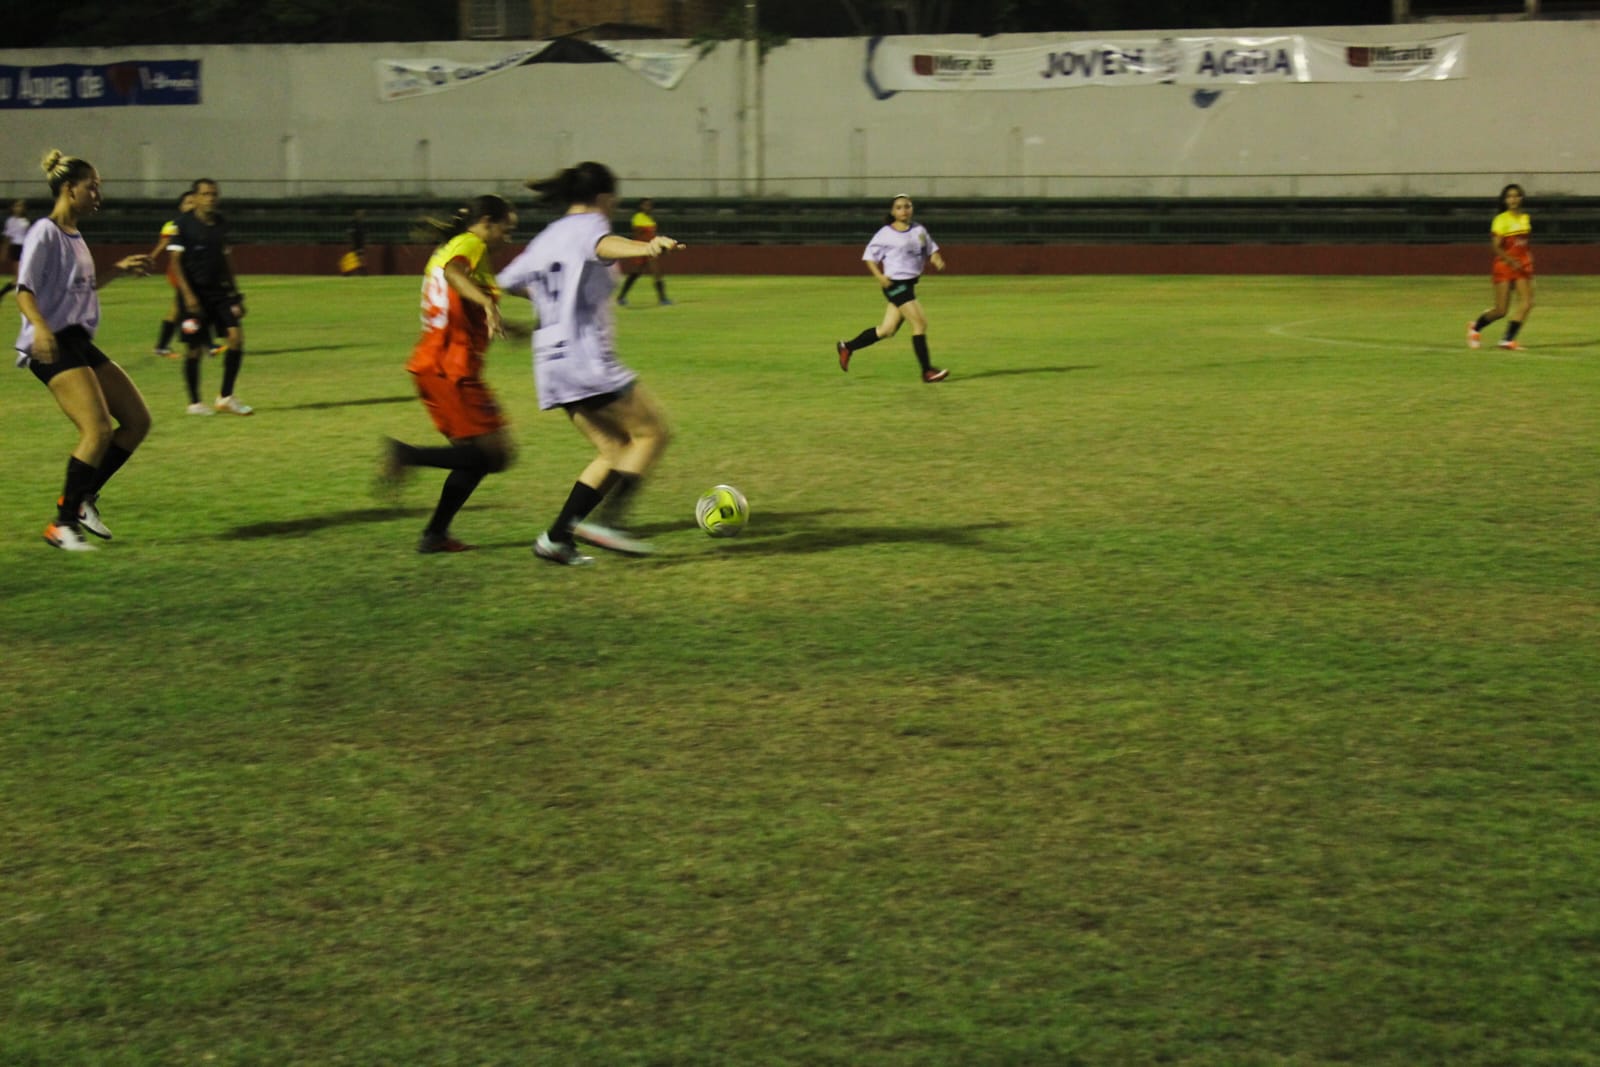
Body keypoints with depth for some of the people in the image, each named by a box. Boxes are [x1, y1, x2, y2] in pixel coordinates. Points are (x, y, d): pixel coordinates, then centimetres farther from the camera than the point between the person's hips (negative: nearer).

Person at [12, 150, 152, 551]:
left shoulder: (74, 236, 16)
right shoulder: (45, 233, -10)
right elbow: (25, 291, -19)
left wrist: (118, 270, 28)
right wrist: (40, 329, -36)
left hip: (79, 343, 10)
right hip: (52, 347, -10)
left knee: (137, 420, 6)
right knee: (98, 429, -21)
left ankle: (82, 498, 13)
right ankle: (62, 524, -12)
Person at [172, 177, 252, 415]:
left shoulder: (220, 223, 10)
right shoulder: (184, 224, -7)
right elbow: (176, 261, -9)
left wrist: (234, 292, 17)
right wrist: (188, 295, -18)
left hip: (220, 289, 5)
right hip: (195, 293, -5)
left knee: (236, 337, -8)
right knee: (195, 348, 0)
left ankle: (226, 397, 2)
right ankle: (194, 402, 15)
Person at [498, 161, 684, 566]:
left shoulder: (546, 238, 20)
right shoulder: (588, 225, -4)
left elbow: (508, 282, 30)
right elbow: (605, 244, -29)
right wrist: (644, 247, -51)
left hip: (552, 365, 9)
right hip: (586, 360, -9)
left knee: (615, 450, 14)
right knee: (652, 431, -1)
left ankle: (557, 536, 5)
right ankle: (607, 520, -14)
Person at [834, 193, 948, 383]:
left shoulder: (920, 230, 8)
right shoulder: (885, 234, -7)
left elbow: (931, 250, 16)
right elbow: (869, 256, -2)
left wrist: (937, 261, -6)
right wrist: (879, 276, -17)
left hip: (910, 285, 7)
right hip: (895, 284, -7)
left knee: (887, 330, 11)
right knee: (920, 322, -13)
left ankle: (847, 347, 27)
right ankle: (927, 371, -8)